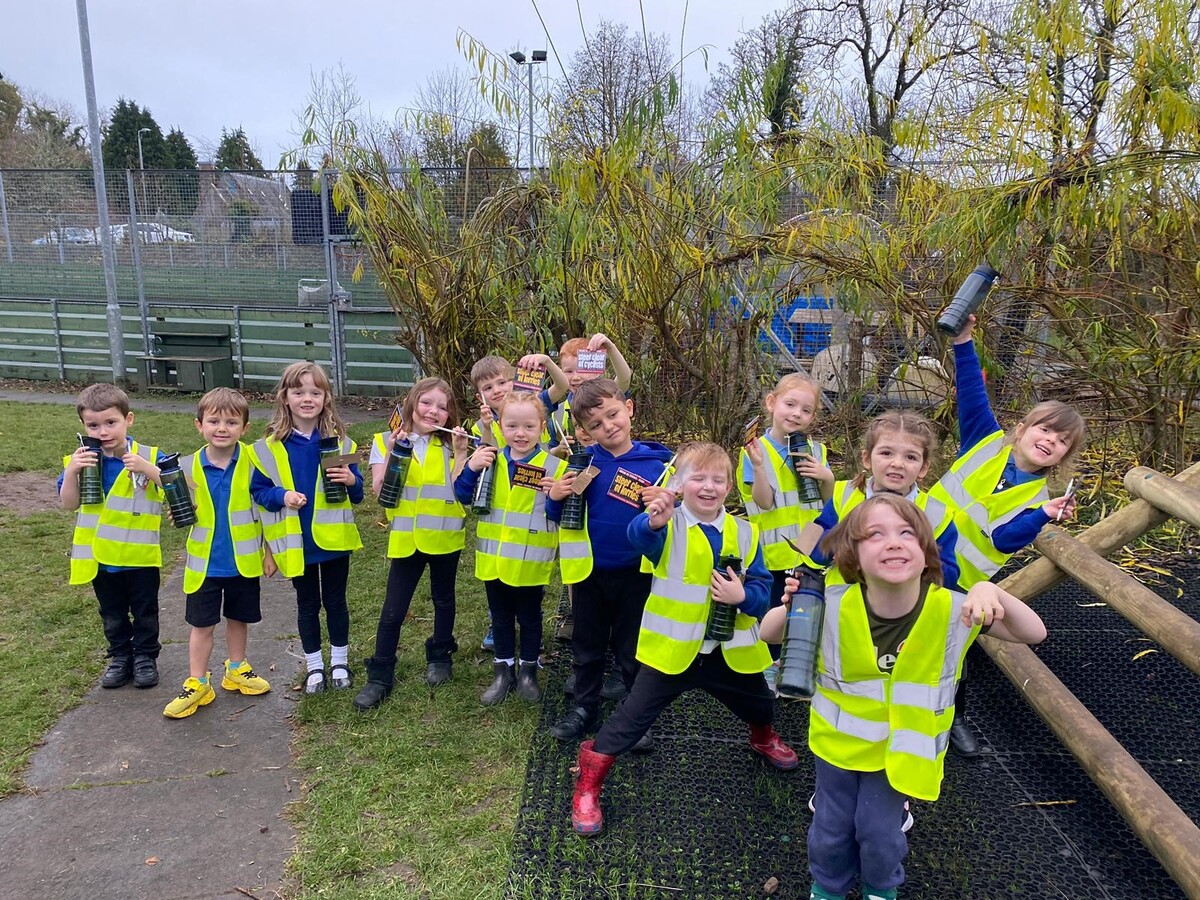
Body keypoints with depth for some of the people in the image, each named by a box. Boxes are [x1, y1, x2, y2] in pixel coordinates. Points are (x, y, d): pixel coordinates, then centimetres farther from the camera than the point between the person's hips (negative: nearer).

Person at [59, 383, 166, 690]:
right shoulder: (82, 459, -5)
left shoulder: (148, 457, -14)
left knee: (145, 612, 14)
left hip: (140, 553, -3)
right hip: (100, 556, 3)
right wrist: (72, 472, -22)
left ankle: (146, 657, 31)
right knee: (112, 614, 19)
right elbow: (69, 503, -5)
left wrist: (148, 469, -32)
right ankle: (120, 657, 36)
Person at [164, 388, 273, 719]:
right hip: (205, 562, 0)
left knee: (238, 618, 18)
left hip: (244, 560, 0)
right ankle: (197, 684, 24)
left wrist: (270, 552, -1)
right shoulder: (188, 466, -8)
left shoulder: (253, 462, -12)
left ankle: (236, 670, 37)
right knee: (202, 625, 10)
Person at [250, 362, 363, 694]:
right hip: (295, 541, 0)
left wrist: (351, 481, -20)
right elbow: (257, 490, -1)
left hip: (333, 538, 0)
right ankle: (315, 666, 30)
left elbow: (356, 493, 2)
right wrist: (282, 496, -20)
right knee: (307, 604, 14)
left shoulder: (339, 442, -3)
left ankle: (340, 662, 31)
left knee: (335, 601, 13)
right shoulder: (269, 447, -6)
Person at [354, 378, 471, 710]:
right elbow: (379, 491, -12)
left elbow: (460, 491, -12)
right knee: (393, 610, 2)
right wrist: (392, 453, -22)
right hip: (406, 539, -1)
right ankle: (380, 676, 13)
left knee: (443, 599, 18)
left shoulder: (450, 445, -1)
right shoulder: (386, 442, -3)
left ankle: (440, 656, 37)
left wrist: (460, 452, -18)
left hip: (444, 536, 1)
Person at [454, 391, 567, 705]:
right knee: (500, 618, 18)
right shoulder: (490, 460, -3)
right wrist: (470, 469, -15)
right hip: (494, 559, 3)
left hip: (532, 561, -3)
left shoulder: (554, 466, -13)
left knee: (530, 618, 16)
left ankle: (528, 672, 34)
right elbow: (463, 496, 1)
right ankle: (503, 671, 34)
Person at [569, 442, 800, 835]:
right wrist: (654, 522, -62)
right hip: (672, 647, -4)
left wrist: (743, 596, -24)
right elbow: (638, 536, -39)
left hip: (731, 649, 5)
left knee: (758, 704, 27)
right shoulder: (668, 525, -15)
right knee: (634, 716, -2)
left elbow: (763, 590, -2)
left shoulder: (744, 533, -3)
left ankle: (764, 738, 62)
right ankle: (588, 785, 15)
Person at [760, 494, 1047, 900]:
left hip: (902, 747, 0)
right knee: (831, 827, 17)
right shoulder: (832, 605, -26)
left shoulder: (951, 609, -23)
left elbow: (1035, 634, -16)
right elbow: (768, 634, -13)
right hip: (839, 738, 0)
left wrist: (991, 592, -36)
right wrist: (792, 607, -36)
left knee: (880, 830, 14)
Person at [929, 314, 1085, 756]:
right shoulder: (988, 440, -4)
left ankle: (954, 717, 33)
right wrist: (963, 342, -24)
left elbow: (1006, 539, -21)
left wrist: (1044, 516, -37)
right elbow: (972, 393, -13)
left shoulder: (1035, 495, -8)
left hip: (959, 580, -1)